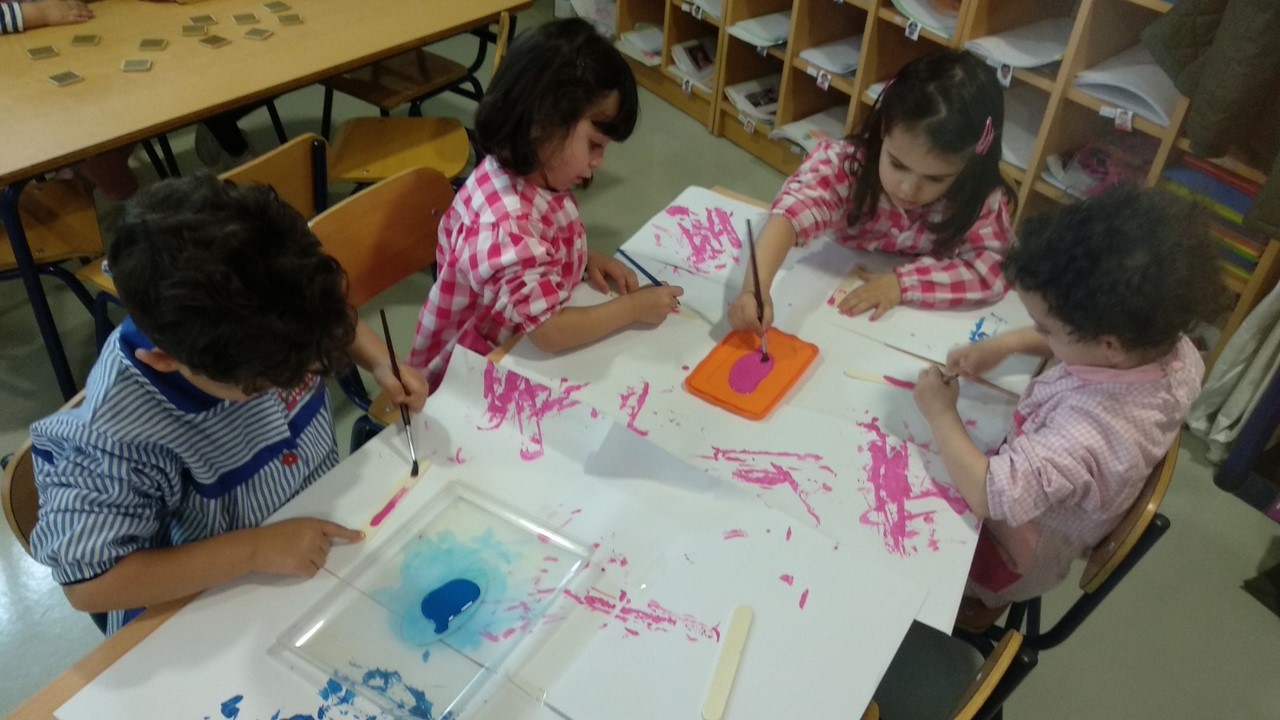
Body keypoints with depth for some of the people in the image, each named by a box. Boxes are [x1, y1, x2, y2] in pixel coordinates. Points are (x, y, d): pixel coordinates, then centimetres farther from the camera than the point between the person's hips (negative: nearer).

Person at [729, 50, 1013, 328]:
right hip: (831, 312, -1)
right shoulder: (846, 163, -23)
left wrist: (903, 283, -30)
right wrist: (755, 288, -52)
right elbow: (794, 211, -37)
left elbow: (993, 270, -21)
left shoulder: (981, 202, -17)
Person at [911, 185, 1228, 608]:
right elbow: (1079, 340, 0)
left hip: (1014, 559, -7)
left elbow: (986, 494, -40)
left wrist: (941, 415, -28)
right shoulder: (1166, 341, -22)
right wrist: (1007, 344, -10)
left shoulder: (1091, 430, -46)